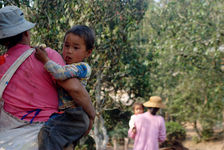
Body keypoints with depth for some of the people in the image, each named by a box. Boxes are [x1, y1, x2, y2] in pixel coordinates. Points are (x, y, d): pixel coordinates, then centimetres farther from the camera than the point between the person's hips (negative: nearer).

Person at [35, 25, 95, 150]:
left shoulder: (82, 67, -14)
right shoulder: (66, 65, 15)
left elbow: (61, 73, -30)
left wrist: (45, 59, -21)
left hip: (74, 115, -10)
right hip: (61, 114, 10)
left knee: (49, 132, -25)